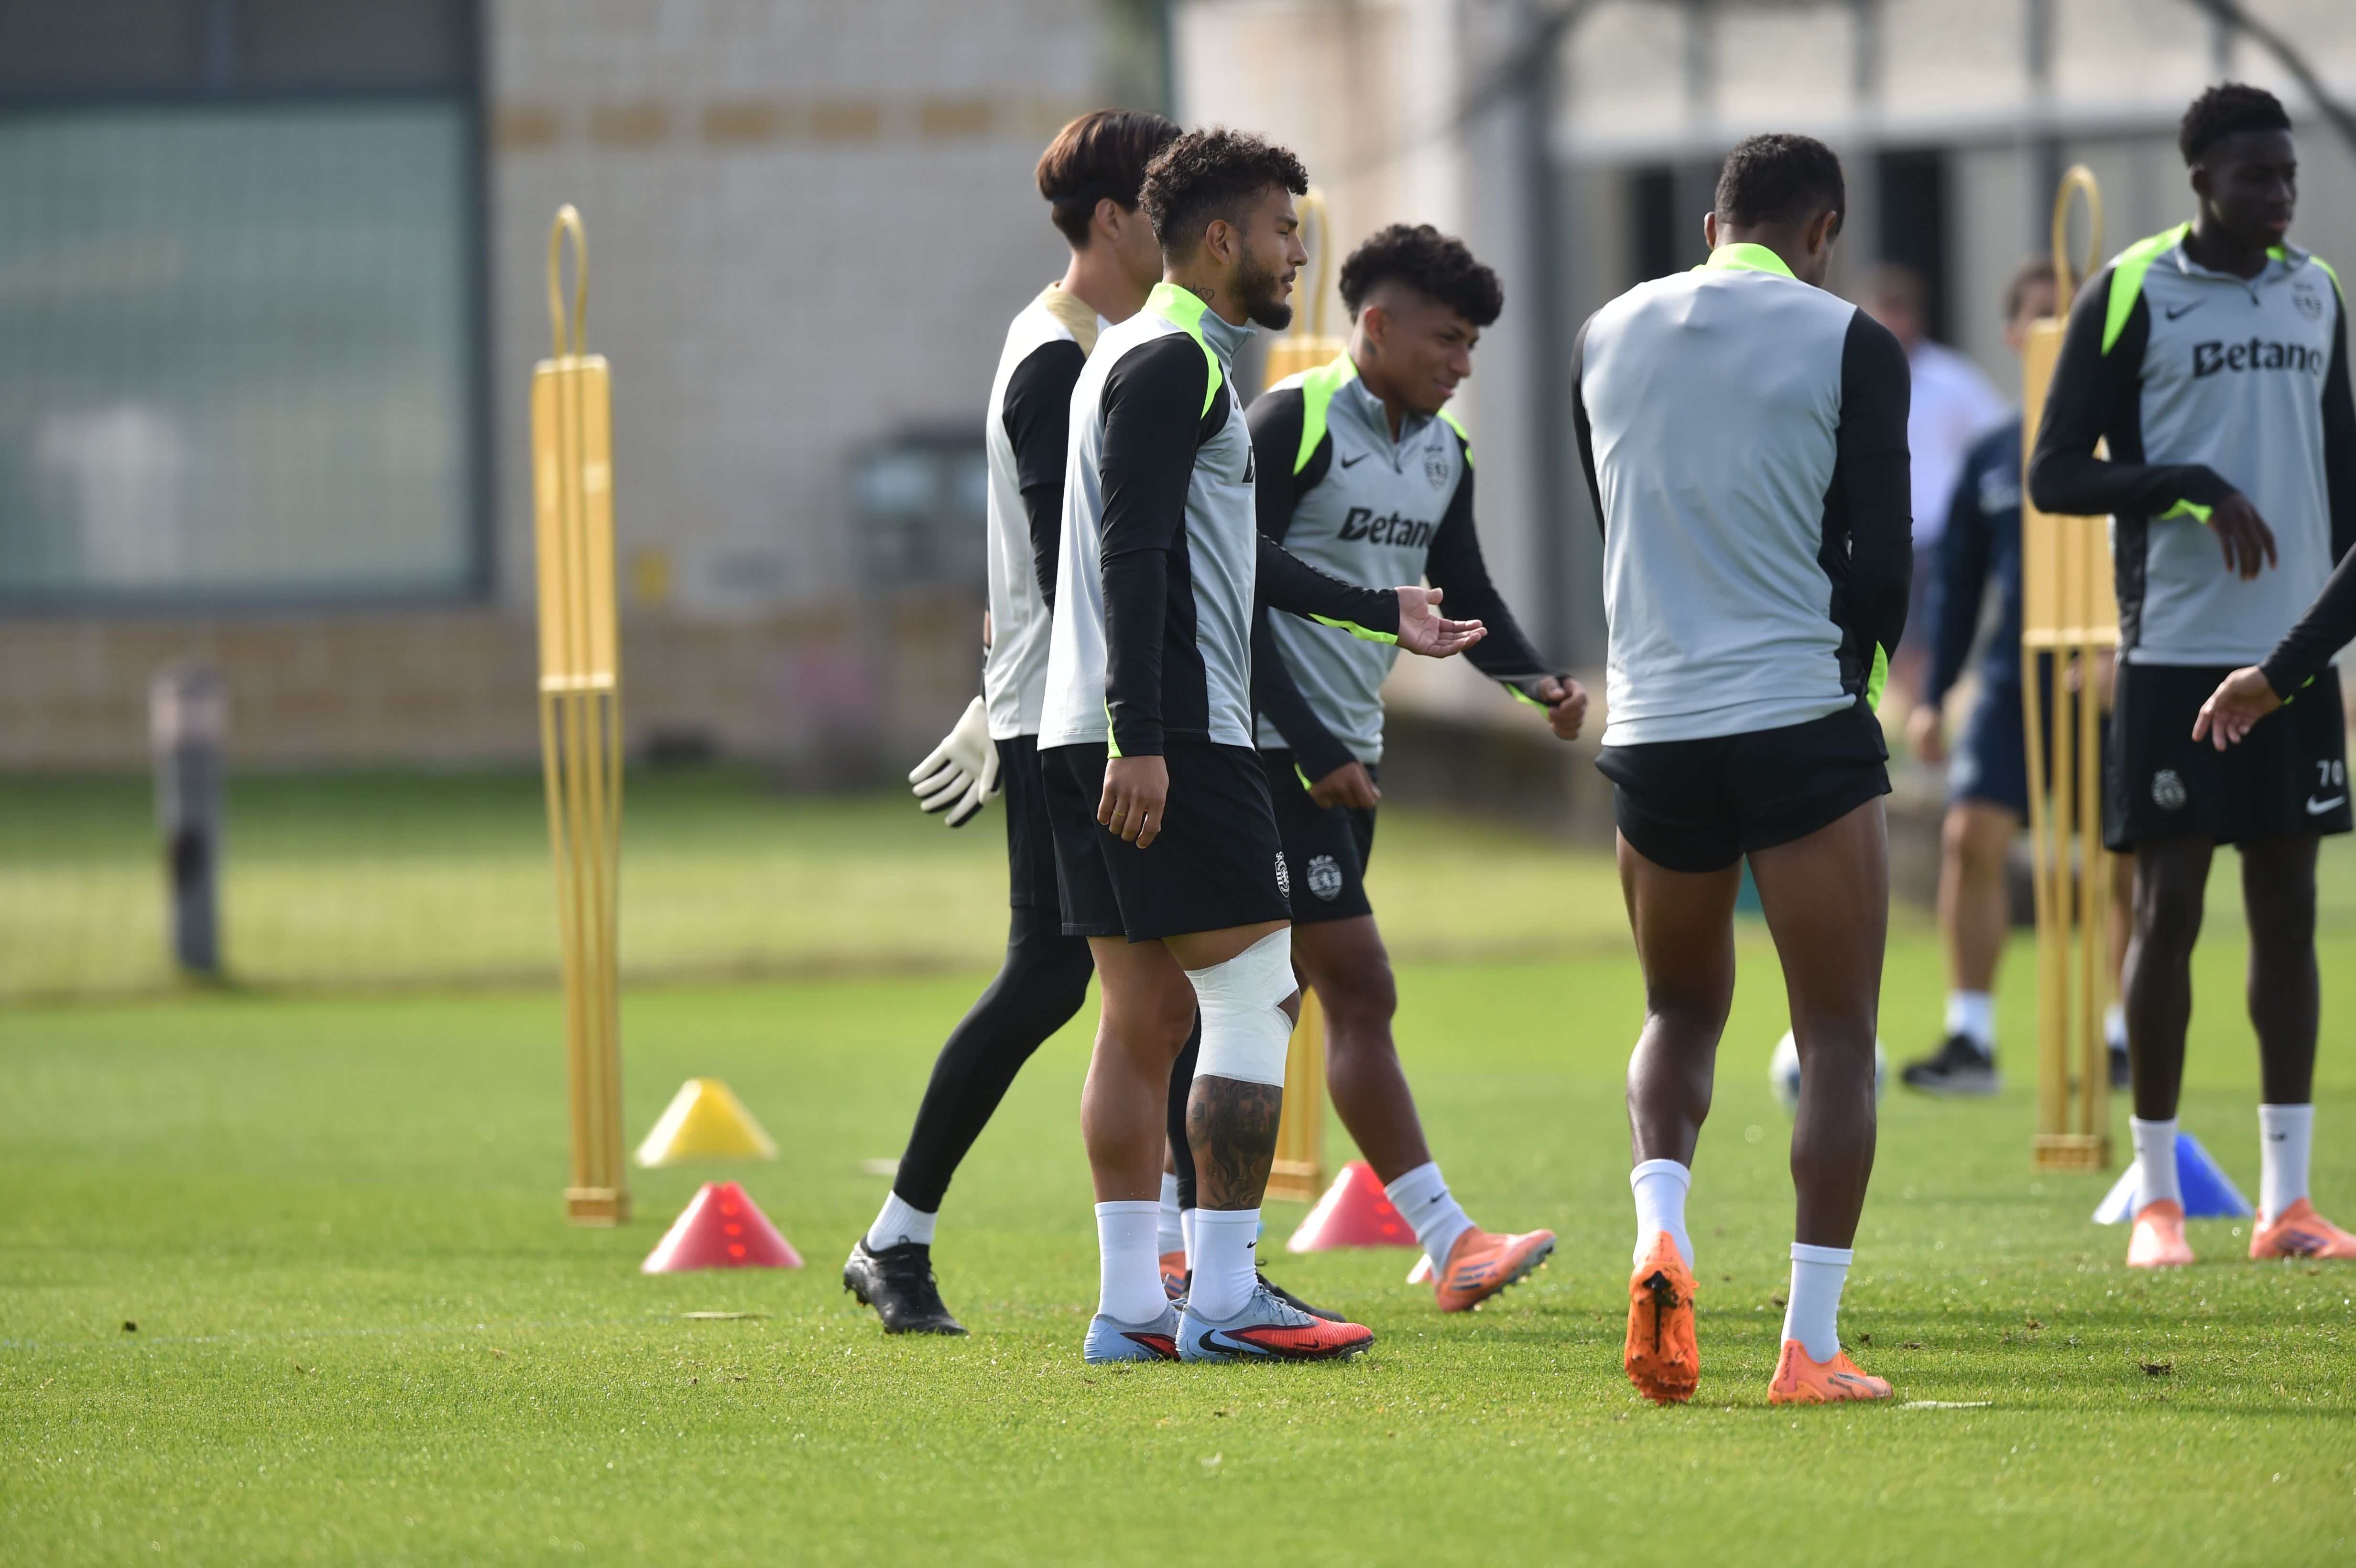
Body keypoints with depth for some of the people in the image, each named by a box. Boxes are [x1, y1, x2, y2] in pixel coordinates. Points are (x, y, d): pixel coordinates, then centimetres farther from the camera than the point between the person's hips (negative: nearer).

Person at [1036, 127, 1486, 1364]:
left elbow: (1228, 552, 32)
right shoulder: (1173, 363, -10)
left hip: (1094, 740, 10)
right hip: (1171, 736, -10)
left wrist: (1381, 613, 37)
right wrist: (1138, 739, -24)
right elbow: (1135, 557, -19)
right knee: (1257, 996, -8)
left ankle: (1129, 1305, 7)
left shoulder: (1164, 359, 22)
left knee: (1147, 1017, 8)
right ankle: (1222, 1299, -9)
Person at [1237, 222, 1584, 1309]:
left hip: (1349, 753, 9)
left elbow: (1461, 595, 20)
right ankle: (1448, 1243, -16)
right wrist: (1310, 746, -18)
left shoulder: (1443, 452, 12)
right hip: (1275, 748, -9)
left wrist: (1536, 680, -1)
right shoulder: (1291, 425, -13)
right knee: (1359, 987, -12)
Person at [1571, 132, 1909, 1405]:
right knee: (1838, 1038, 4)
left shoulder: (1606, 336, 9)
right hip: (1803, 724, -4)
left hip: (1652, 726, 4)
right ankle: (1810, 1347, -3)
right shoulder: (1849, 345, -4)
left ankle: (1659, 1236, -5)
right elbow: (1882, 561, -5)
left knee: (1681, 1014, 21)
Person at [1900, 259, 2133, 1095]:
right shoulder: (1992, 455, 9)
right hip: (2014, 681, 2)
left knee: (2129, 861, 1)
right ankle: (1971, 1041, -7)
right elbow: (1958, 579, 14)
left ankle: (2127, 1039, 15)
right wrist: (1934, 694, 9)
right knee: (1971, 836, -12)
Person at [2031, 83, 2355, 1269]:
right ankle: (2156, 1198, 5)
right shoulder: (2130, 295, -5)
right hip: (2175, 649, -5)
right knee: (2169, 905, -3)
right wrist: (2193, 485, -19)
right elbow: (2054, 475, -6)